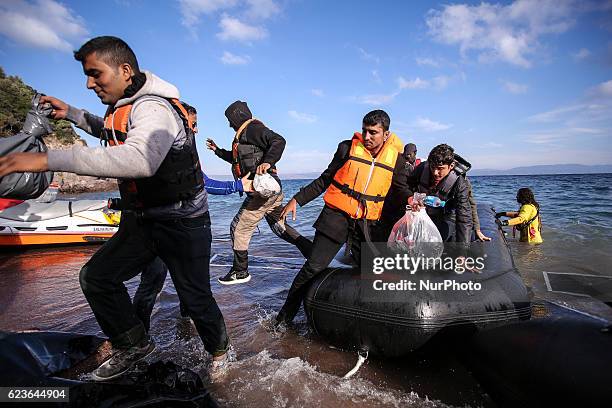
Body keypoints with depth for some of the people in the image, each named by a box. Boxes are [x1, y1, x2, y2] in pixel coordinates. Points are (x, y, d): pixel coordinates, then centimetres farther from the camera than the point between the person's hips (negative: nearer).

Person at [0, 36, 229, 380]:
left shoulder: (154, 108, -22)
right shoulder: (122, 107, 10)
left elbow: (140, 159, -43)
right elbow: (112, 132, 34)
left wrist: (48, 159, -42)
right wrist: (71, 113, 18)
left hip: (181, 221, -9)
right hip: (141, 219, 9)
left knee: (196, 297, 3)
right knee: (96, 277, 6)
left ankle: (220, 350, 31)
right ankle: (135, 345, 24)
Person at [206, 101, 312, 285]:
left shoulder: (253, 128, -8)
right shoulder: (245, 133, 23)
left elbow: (278, 141, -25)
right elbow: (238, 159, 37)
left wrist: (268, 162, -40)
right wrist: (218, 150, 41)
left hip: (262, 190, -10)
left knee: (239, 229, 1)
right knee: (279, 226, 18)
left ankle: (240, 272, 14)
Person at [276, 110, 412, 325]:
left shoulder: (396, 158, 5)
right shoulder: (348, 148, 0)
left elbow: (400, 189, 9)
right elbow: (325, 179, 6)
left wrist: (409, 198, -16)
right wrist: (297, 200, 4)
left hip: (367, 223, 3)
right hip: (337, 216, -2)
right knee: (314, 267, -3)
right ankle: (285, 315, 13)